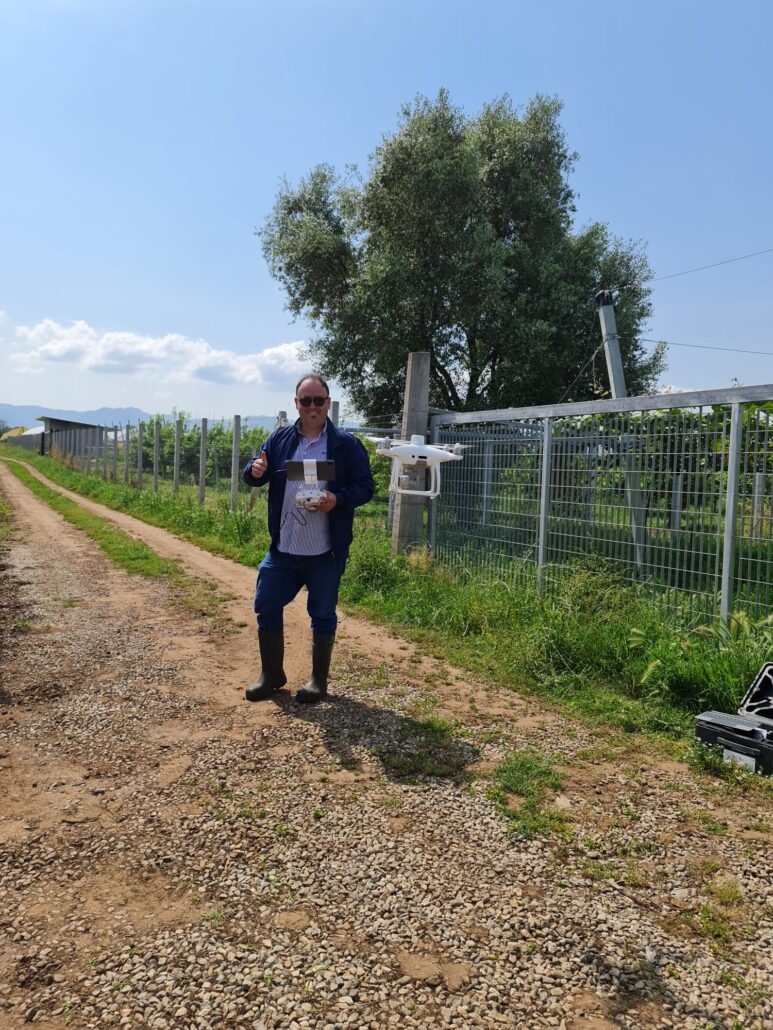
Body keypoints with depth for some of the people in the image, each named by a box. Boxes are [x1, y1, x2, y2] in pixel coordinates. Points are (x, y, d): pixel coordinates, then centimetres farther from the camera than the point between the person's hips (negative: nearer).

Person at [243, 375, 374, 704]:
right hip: (282, 548, 4)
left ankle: (319, 680, 26)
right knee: (267, 607, 9)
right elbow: (255, 473, 7)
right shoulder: (280, 438, 6)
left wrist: (338, 499, -23)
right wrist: (255, 471, -18)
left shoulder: (346, 444, -4)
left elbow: (365, 487, -4)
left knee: (322, 615, 9)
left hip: (325, 553, -3)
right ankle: (271, 675, 27)